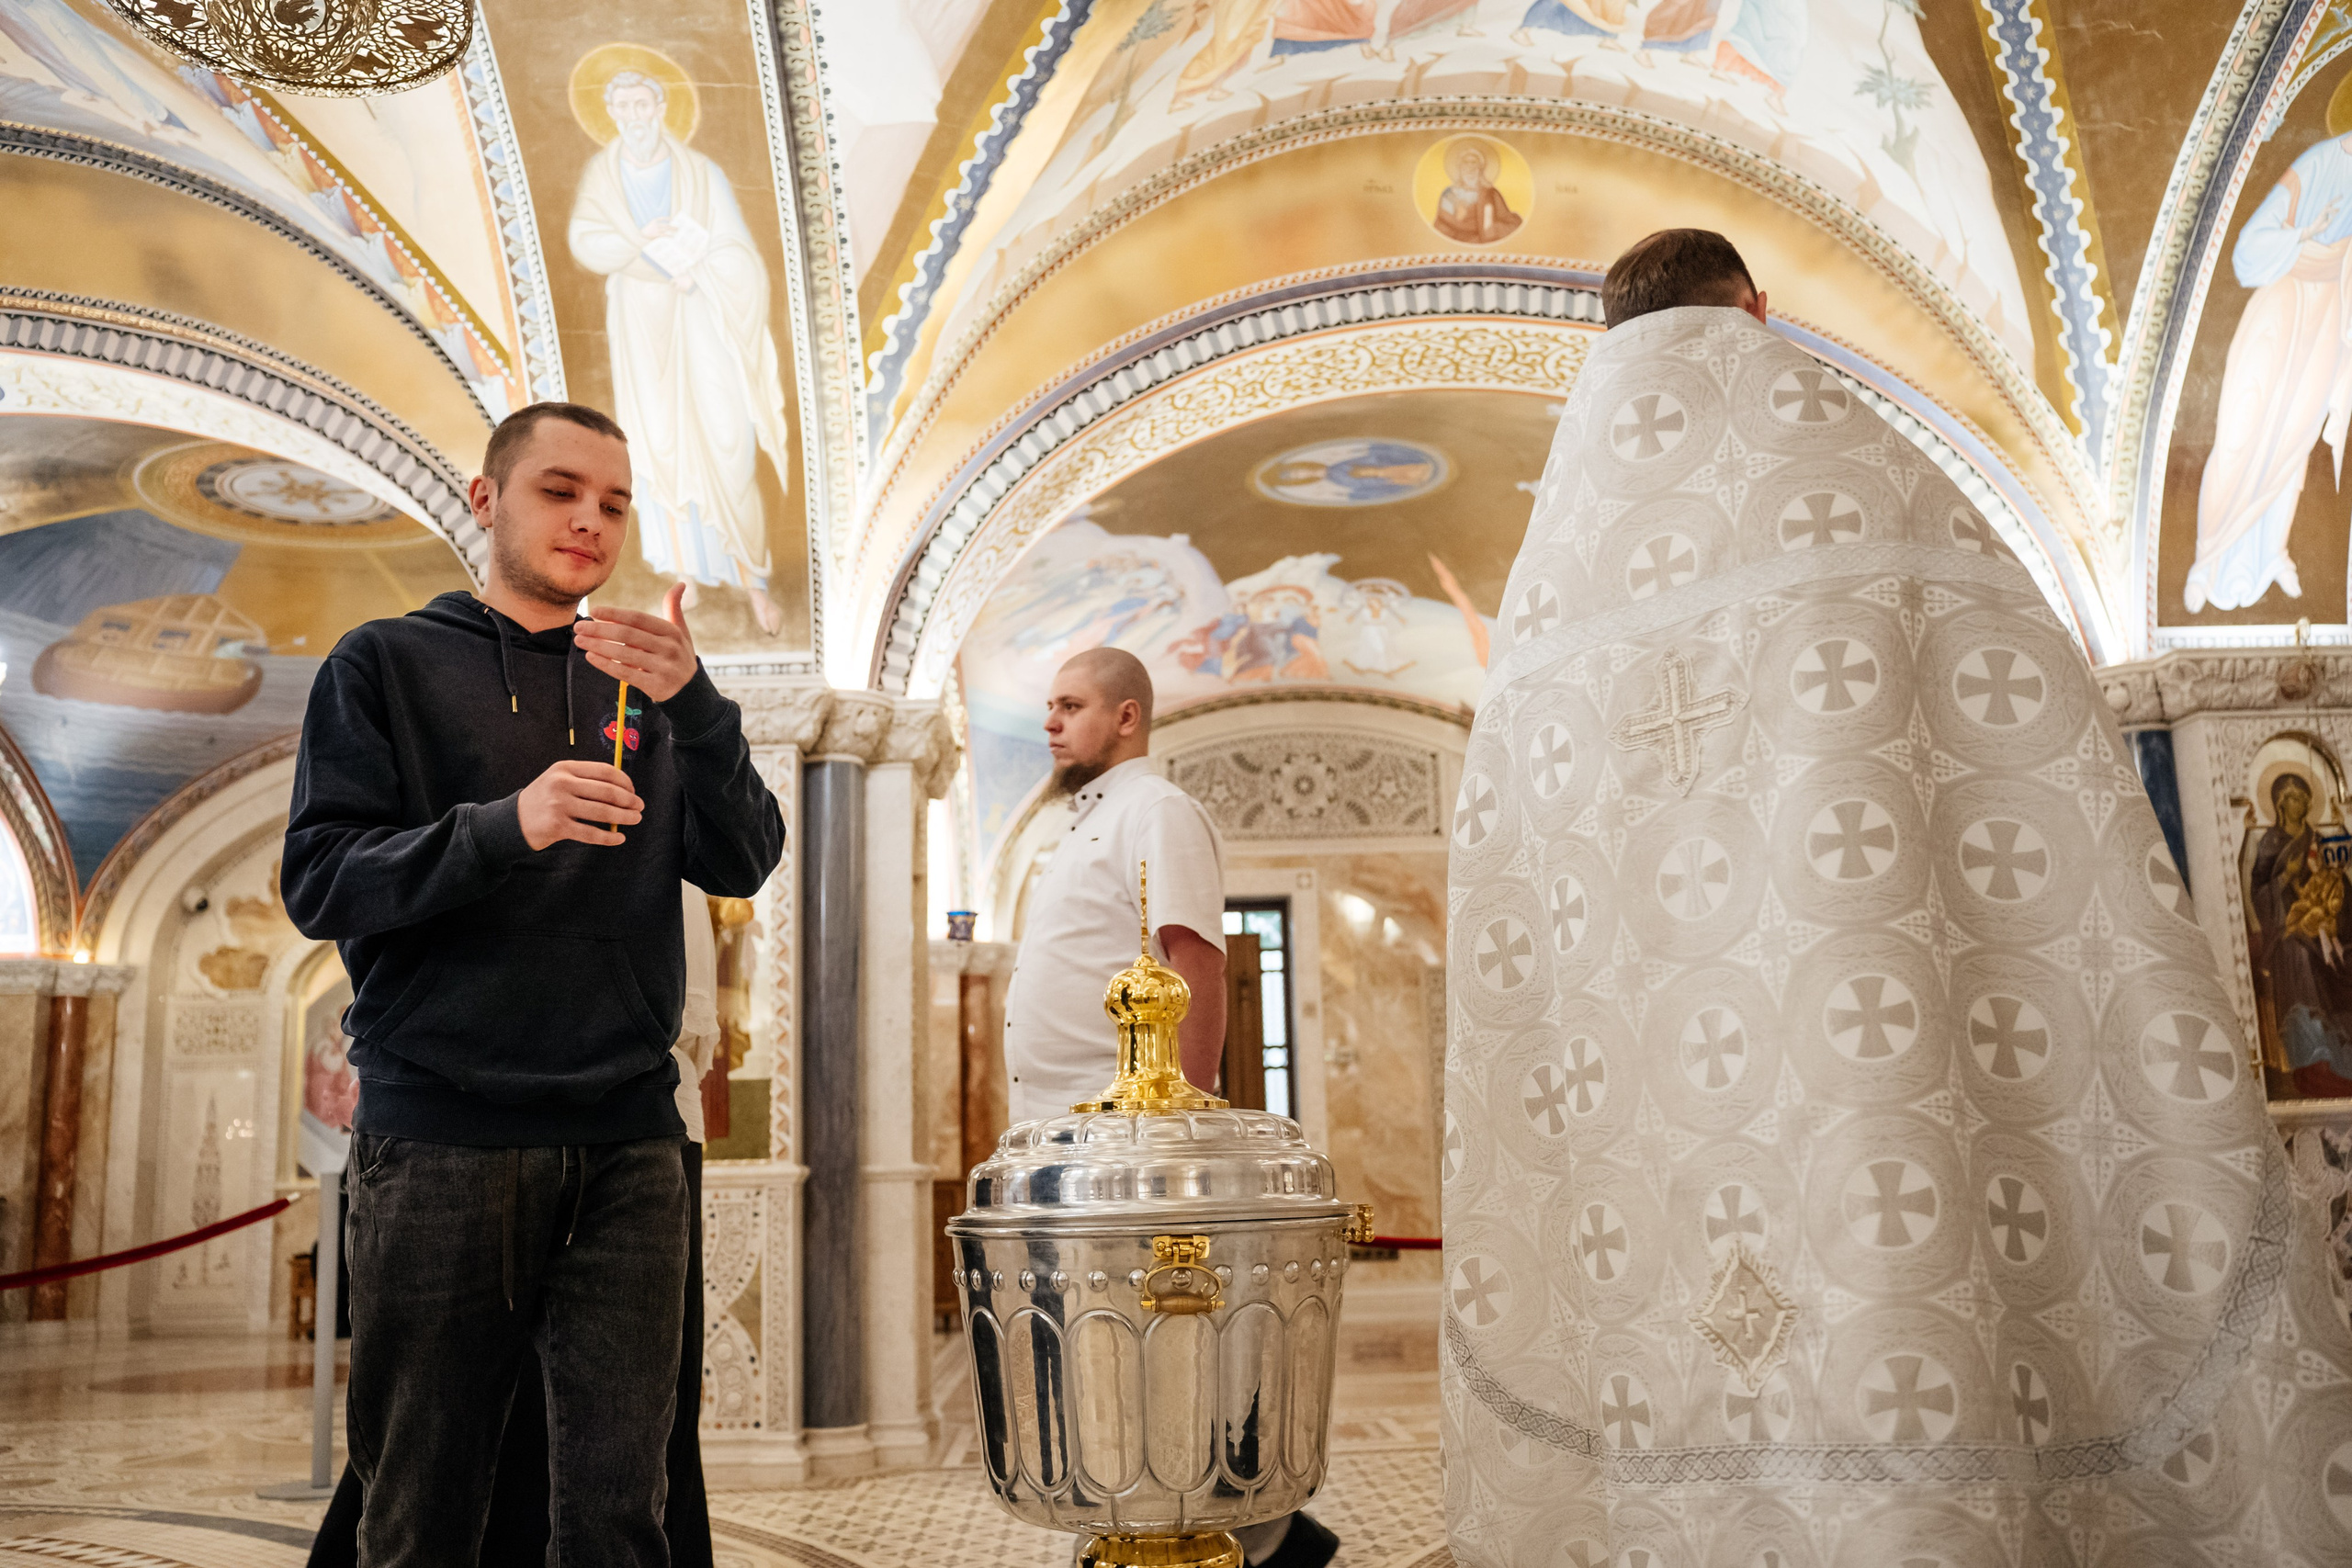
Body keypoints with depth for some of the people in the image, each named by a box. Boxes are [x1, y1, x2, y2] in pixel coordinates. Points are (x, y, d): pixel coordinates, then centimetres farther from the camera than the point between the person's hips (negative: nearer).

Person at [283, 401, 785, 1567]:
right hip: (439, 1132, -2)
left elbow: (740, 865, 2)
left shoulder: (644, 691, 15)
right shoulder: (388, 665, 8)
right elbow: (318, 882, -3)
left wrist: (694, 705, -15)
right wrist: (506, 828, -20)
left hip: (627, 1139, 2)